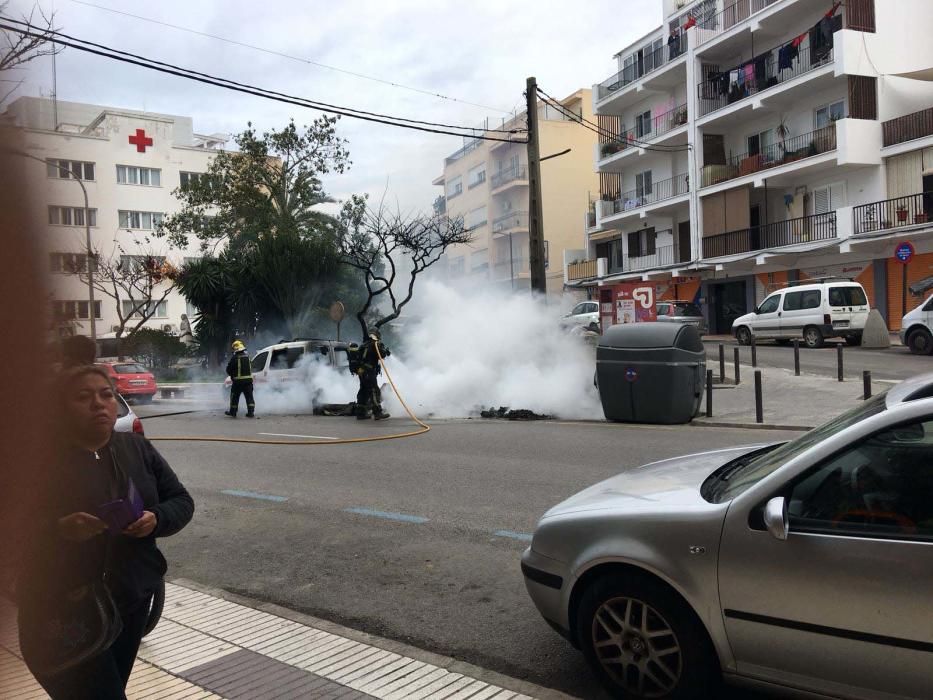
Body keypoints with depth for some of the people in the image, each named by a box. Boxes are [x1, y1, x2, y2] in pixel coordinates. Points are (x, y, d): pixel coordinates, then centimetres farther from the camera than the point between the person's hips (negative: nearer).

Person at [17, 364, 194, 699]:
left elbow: (181, 501, 7)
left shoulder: (137, 448, 4)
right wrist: (57, 528, -30)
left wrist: (157, 519, -14)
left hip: (131, 604, 5)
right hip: (60, 616, -5)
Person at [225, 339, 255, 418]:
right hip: (248, 379, 4)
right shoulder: (247, 356, 7)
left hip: (238, 380, -4)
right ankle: (251, 412, 1)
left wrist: (231, 375, 15)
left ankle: (233, 412, 17)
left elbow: (229, 369, -4)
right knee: (249, 397, 6)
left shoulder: (235, 358, -11)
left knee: (234, 397, 10)